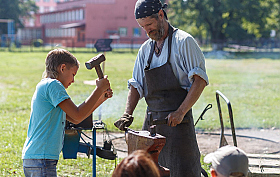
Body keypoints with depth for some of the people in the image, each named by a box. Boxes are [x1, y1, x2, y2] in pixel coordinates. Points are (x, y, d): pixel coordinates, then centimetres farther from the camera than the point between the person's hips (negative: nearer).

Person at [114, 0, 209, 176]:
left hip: (177, 119, -6)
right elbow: (136, 85, 18)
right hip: (151, 120, 6)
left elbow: (200, 80, -9)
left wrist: (181, 112, -18)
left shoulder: (183, 42, -4)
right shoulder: (145, 49, 16)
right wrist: (127, 114, 1)